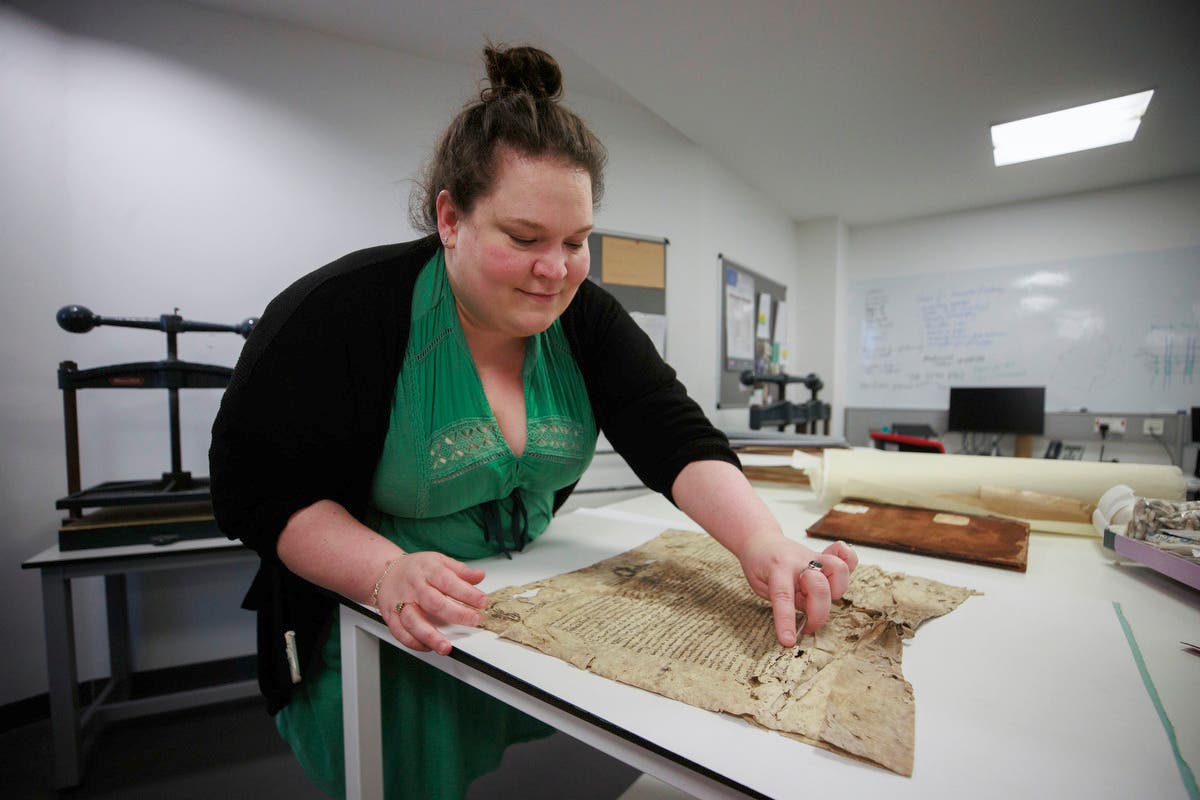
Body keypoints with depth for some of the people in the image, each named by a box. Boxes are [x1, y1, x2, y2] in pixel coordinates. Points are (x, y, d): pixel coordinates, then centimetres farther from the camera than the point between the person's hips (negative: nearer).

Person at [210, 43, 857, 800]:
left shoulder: (587, 320, -7)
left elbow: (677, 439, -16)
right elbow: (255, 488, -15)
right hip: (370, 641, -3)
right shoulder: (346, 311, -19)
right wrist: (386, 573, -31)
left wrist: (765, 544, -33)